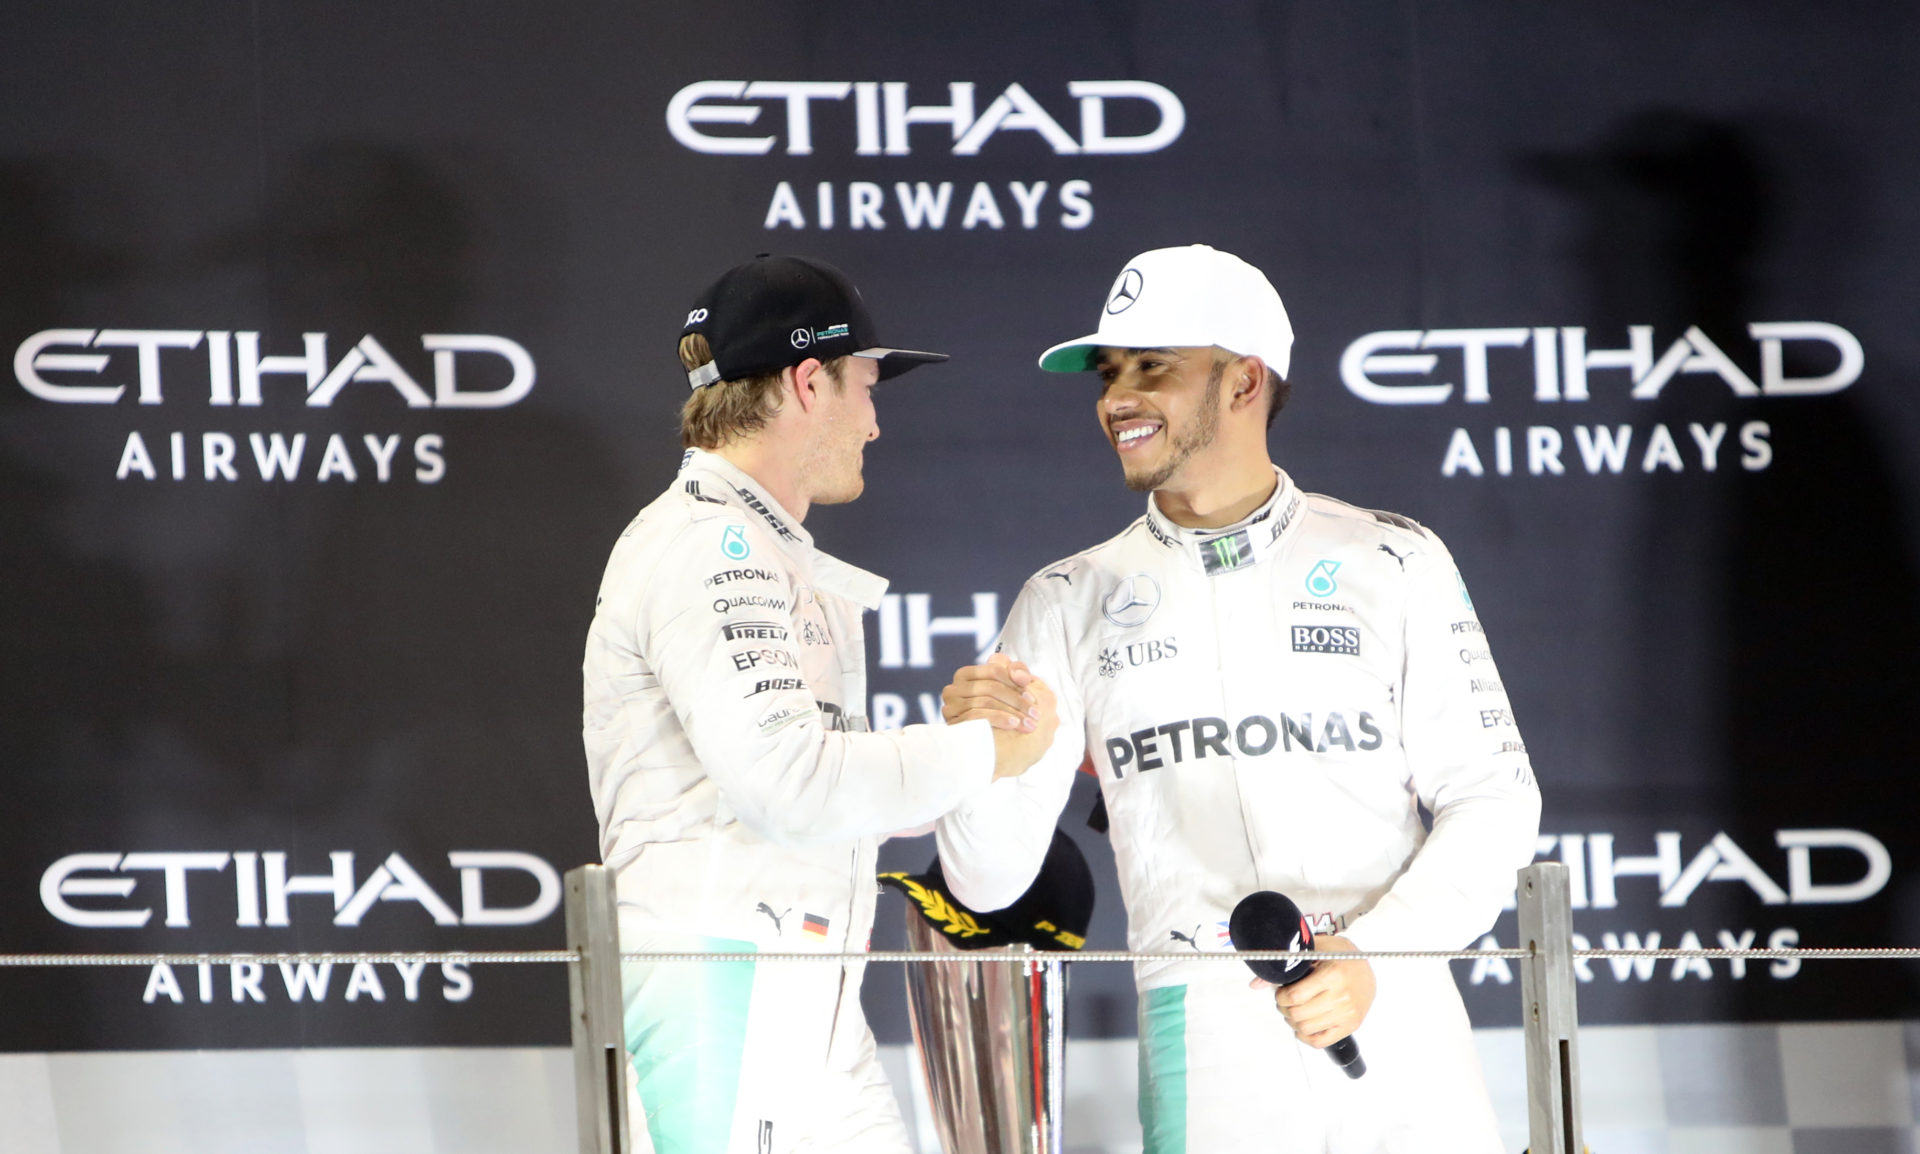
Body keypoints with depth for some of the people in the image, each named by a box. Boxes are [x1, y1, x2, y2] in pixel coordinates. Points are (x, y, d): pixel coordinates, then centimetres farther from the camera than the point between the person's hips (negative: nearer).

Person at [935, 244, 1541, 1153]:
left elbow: (1491, 798, 4)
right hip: (1206, 1049, 0)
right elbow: (992, 878, 6)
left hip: (1396, 1022, 0)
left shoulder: (1391, 562, 8)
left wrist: (1372, 958, -11)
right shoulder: (1070, 603, 11)